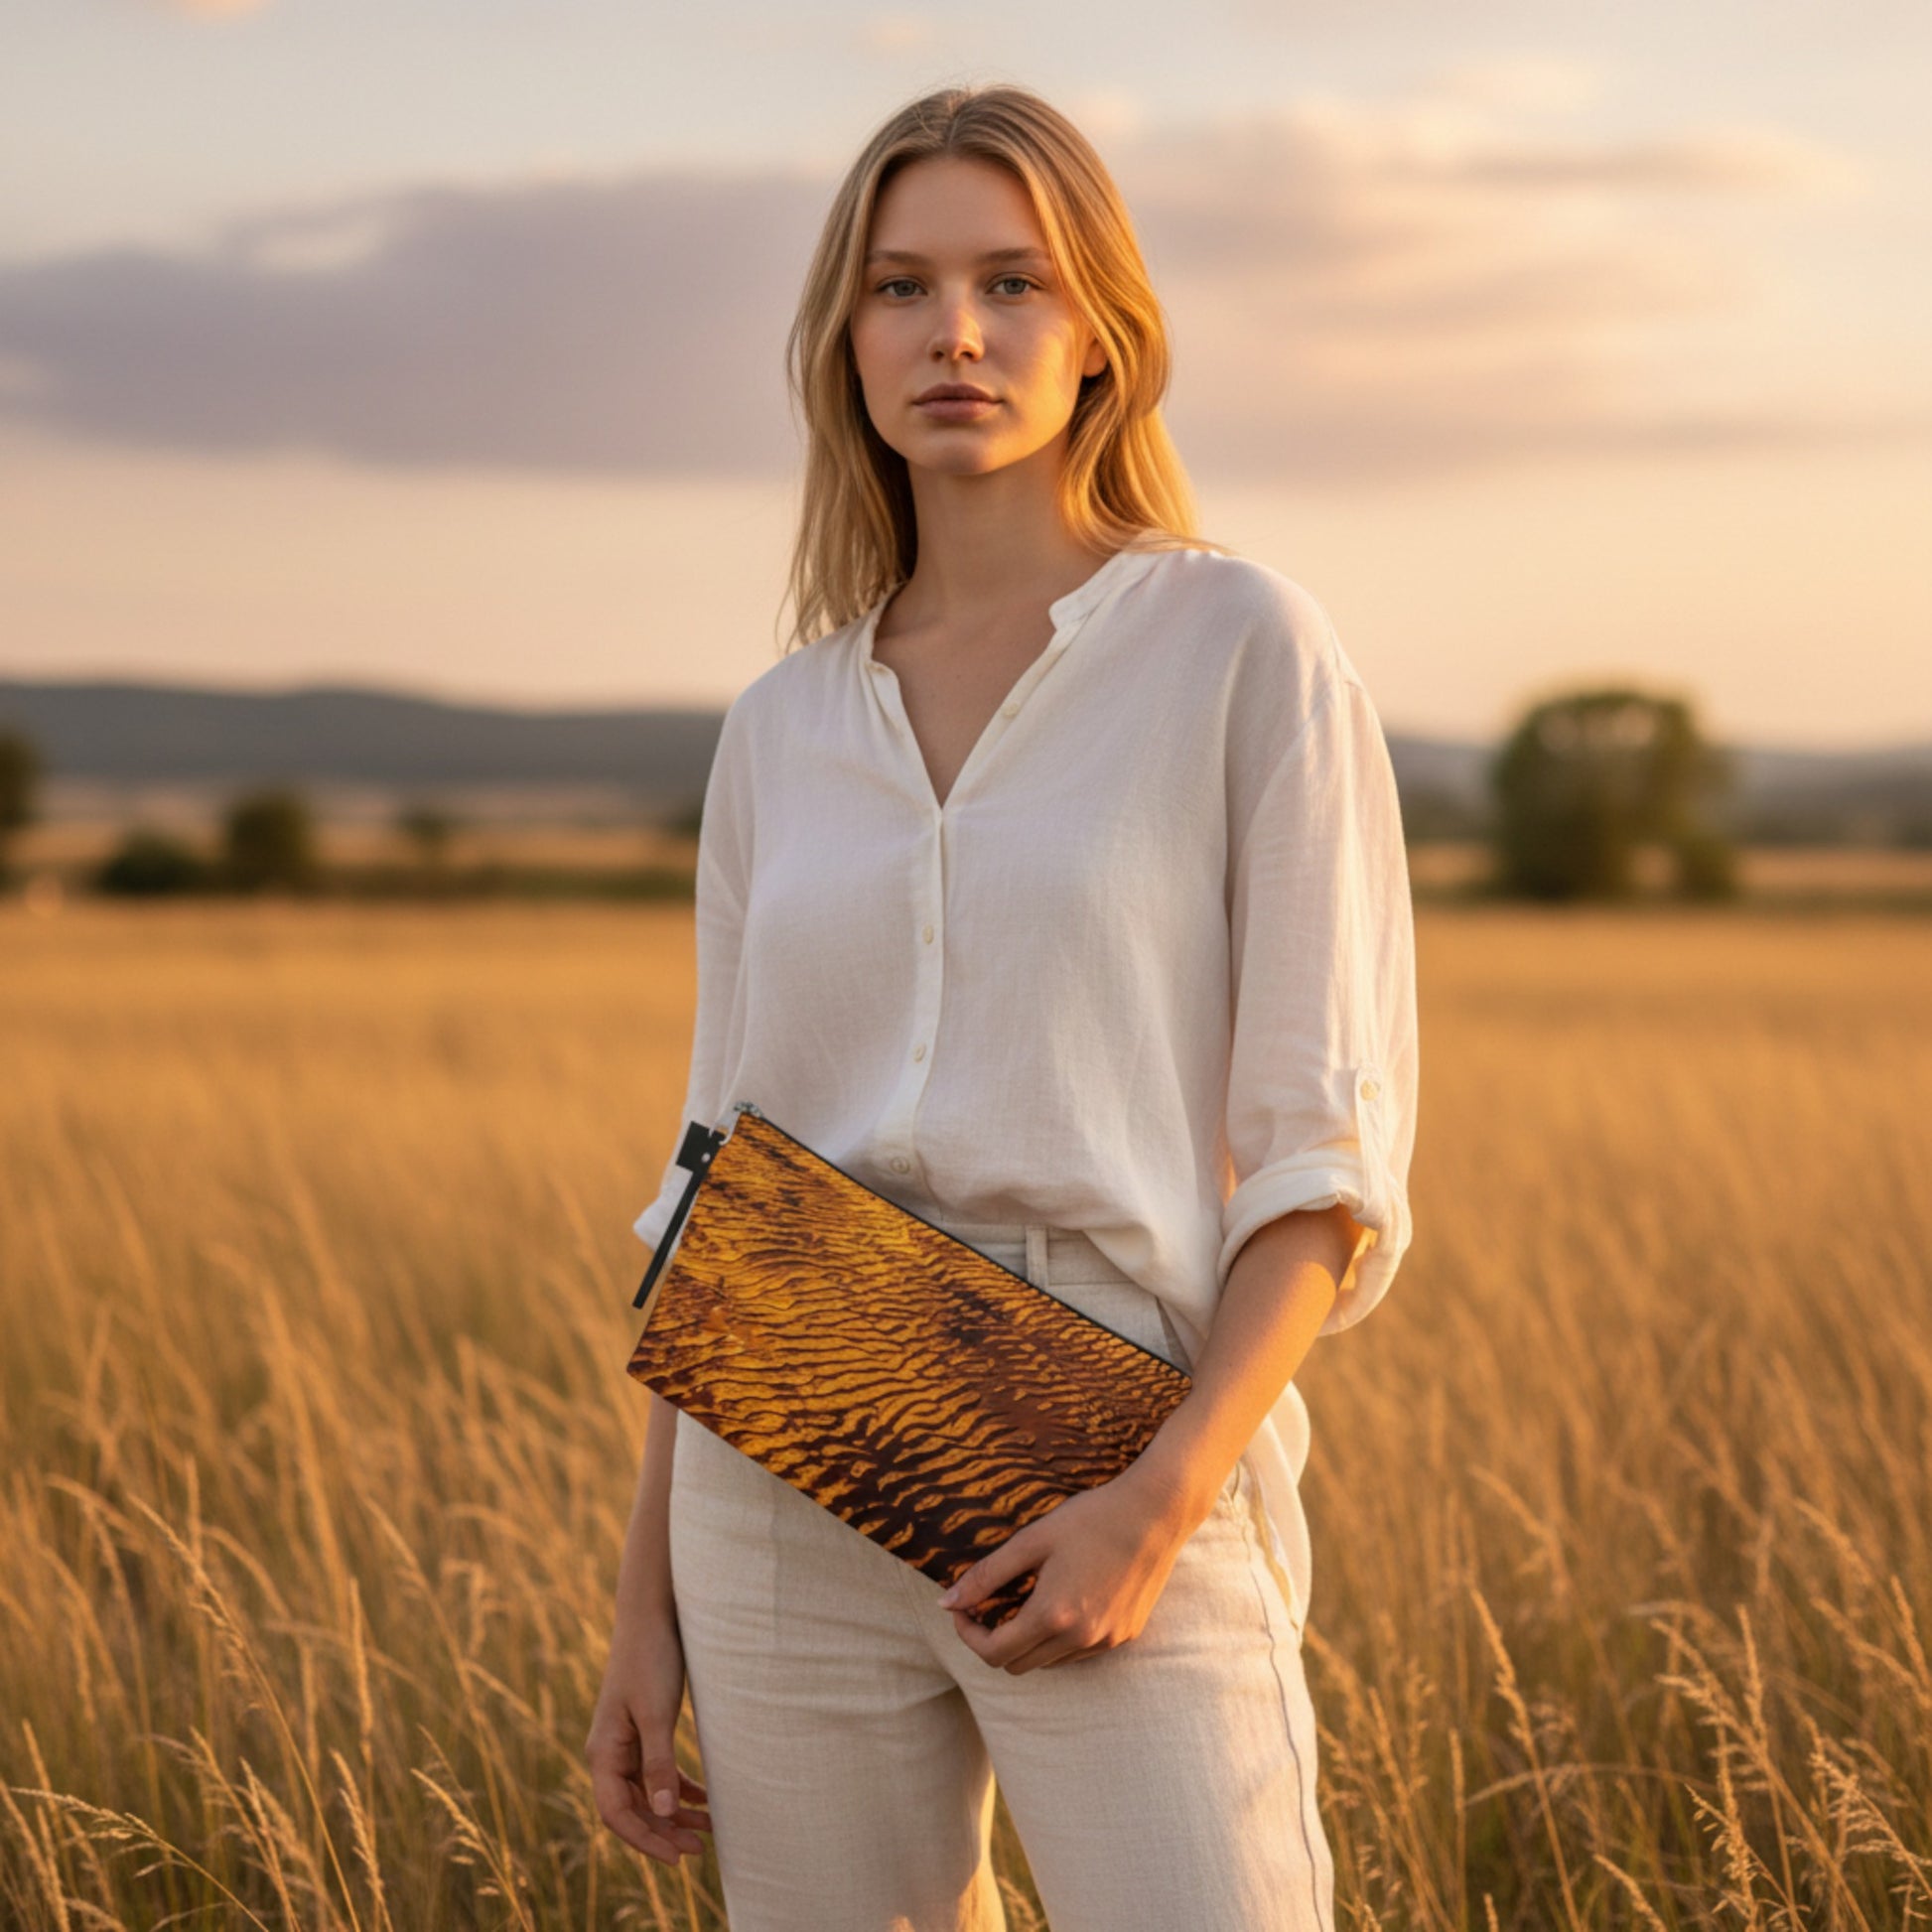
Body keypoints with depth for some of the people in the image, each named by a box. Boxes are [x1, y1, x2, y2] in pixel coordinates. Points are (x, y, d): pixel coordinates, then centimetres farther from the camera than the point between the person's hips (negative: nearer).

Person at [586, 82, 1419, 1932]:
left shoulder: (1245, 649, -2)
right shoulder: (781, 734, 10)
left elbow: (1330, 1150, -6)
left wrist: (1164, 1499, -17)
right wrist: (649, 1606, 11)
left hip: (1122, 1475, -4)